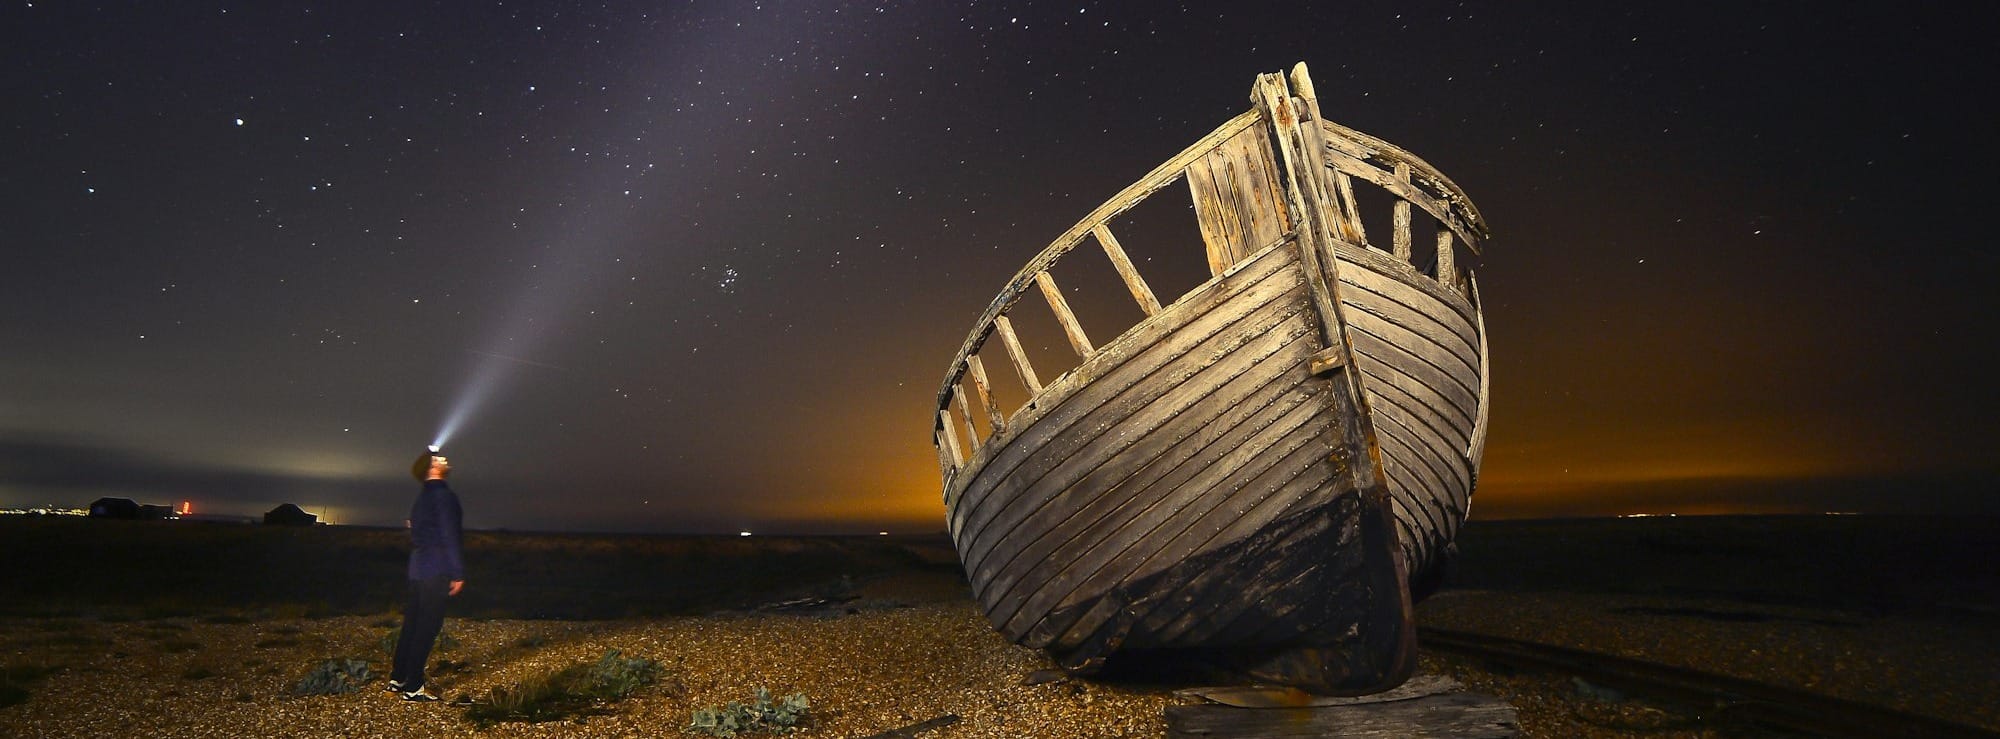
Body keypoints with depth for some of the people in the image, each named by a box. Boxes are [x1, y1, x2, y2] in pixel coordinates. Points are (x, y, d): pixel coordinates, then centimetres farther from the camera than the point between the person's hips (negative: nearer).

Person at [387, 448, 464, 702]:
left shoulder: (423, 497, 17)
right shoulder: (443, 495, -14)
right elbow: (449, 537, -18)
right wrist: (458, 573, -17)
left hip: (418, 569, 9)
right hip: (436, 571, -9)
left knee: (412, 624, 16)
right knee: (427, 628, -4)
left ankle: (397, 680, 25)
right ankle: (413, 688, 1)